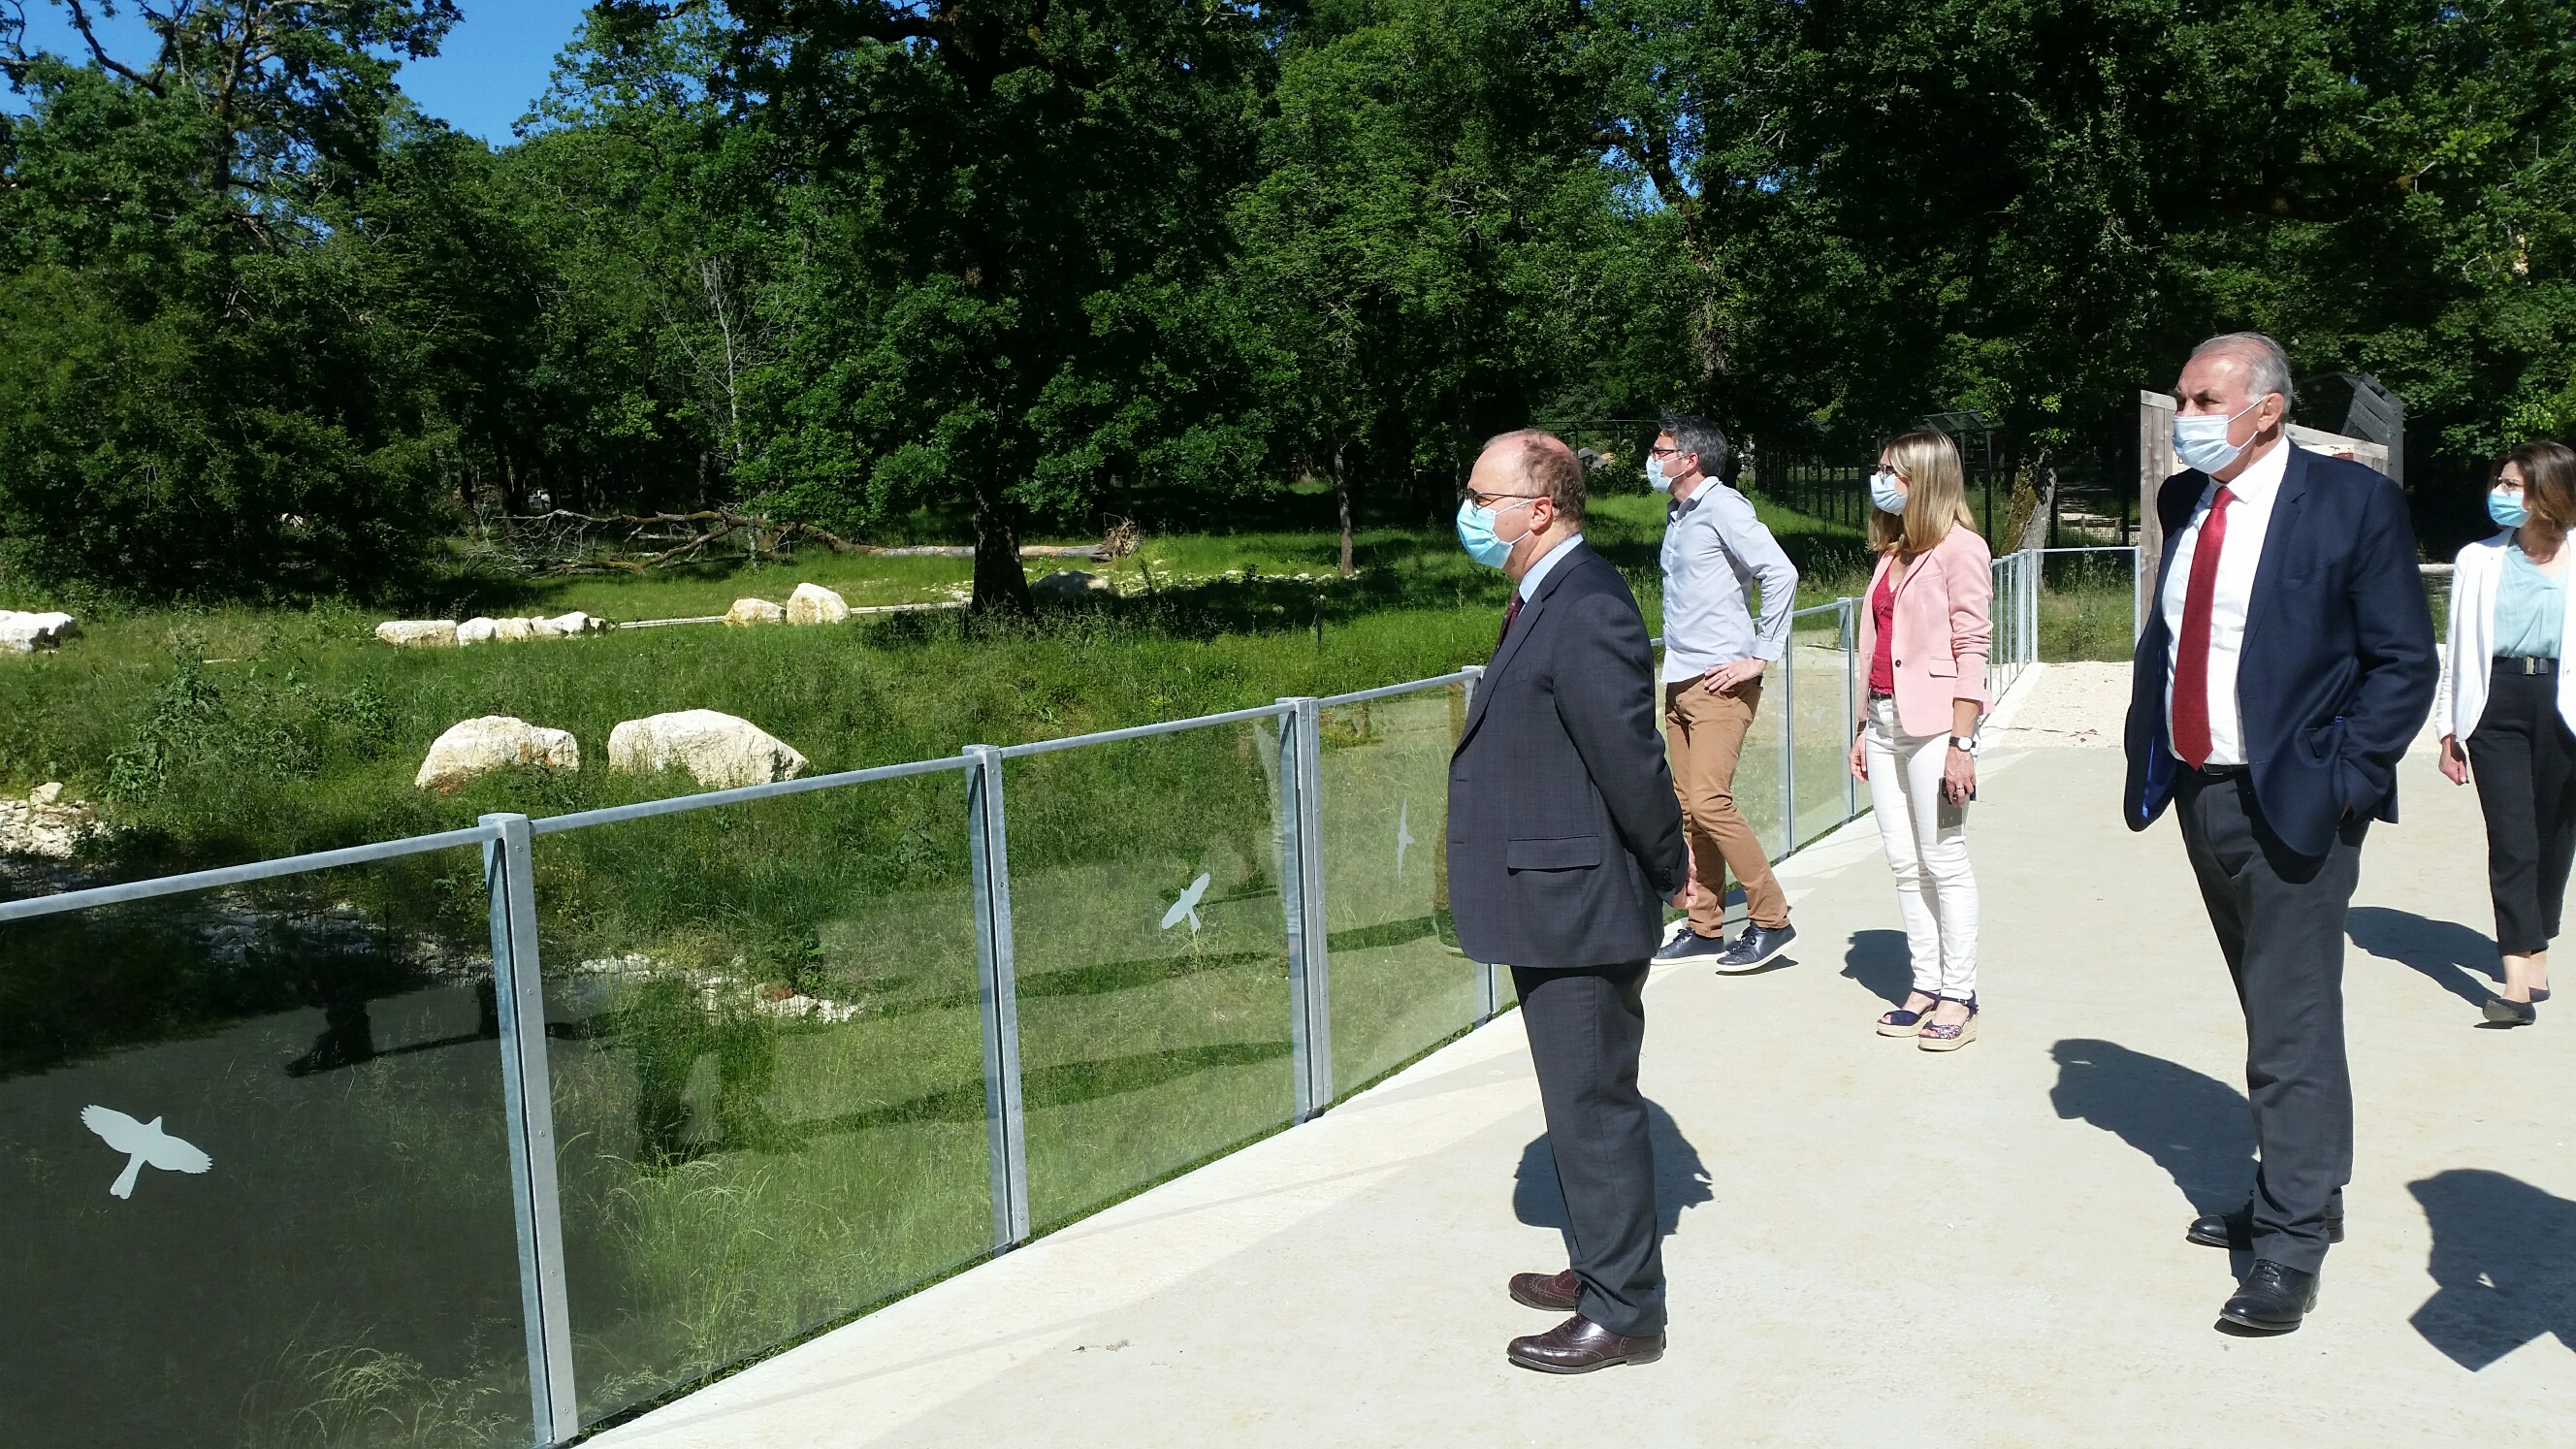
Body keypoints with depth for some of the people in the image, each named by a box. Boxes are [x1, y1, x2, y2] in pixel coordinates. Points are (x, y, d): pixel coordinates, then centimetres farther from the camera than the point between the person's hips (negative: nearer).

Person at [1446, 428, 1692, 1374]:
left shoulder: (1587, 611, -22)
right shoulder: (1547, 600, 11)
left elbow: (1629, 755, -22)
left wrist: (1669, 870, -10)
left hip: (1579, 912, -10)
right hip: (1553, 910, 10)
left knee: (1594, 1108, 3)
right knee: (1582, 1103, 21)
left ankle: (1624, 1313, 17)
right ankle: (1601, 1268, 38)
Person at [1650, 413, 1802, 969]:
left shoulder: (1723, 506, -9)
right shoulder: (1678, 514, 16)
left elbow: (1780, 574, -18)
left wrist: (1760, 656, -17)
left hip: (1720, 683, -9)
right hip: (1679, 683, 9)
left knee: (1709, 801, -14)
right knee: (1689, 807, 8)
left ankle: (1771, 919, -2)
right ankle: (1705, 927, 15)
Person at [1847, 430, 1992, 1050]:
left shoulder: (1959, 548, -8)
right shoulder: (1894, 552, 16)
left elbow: (1972, 649, -13)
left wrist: (1960, 743, -17)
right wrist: (1863, 727, 15)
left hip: (1933, 720, -8)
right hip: (1885, 719, 8)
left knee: (1943, 862, -1)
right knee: (1905, 864, 10)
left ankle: (1958, 997, 8)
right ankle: (1925, 986, 18)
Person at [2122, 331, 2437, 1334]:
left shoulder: (2352, 502, -9)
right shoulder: (2184, 501, 9)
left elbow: (2404, 662, -8)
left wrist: (2340, 781, -14)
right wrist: (2147, 756, 5)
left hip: (2293, 802, -6)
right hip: (2200, 792, 6)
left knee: (2293, 1021, -3)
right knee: (2272, 1013, 17)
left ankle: (2293, 1243, 7)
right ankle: (2298, 1193, 31)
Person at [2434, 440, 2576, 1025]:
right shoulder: (2478, 561, 9)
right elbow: (2457, 648, 11)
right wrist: (2449, 732, 10)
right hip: (2497, 705, 0)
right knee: (2510, 839, -7)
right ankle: (2519, 974, -11)